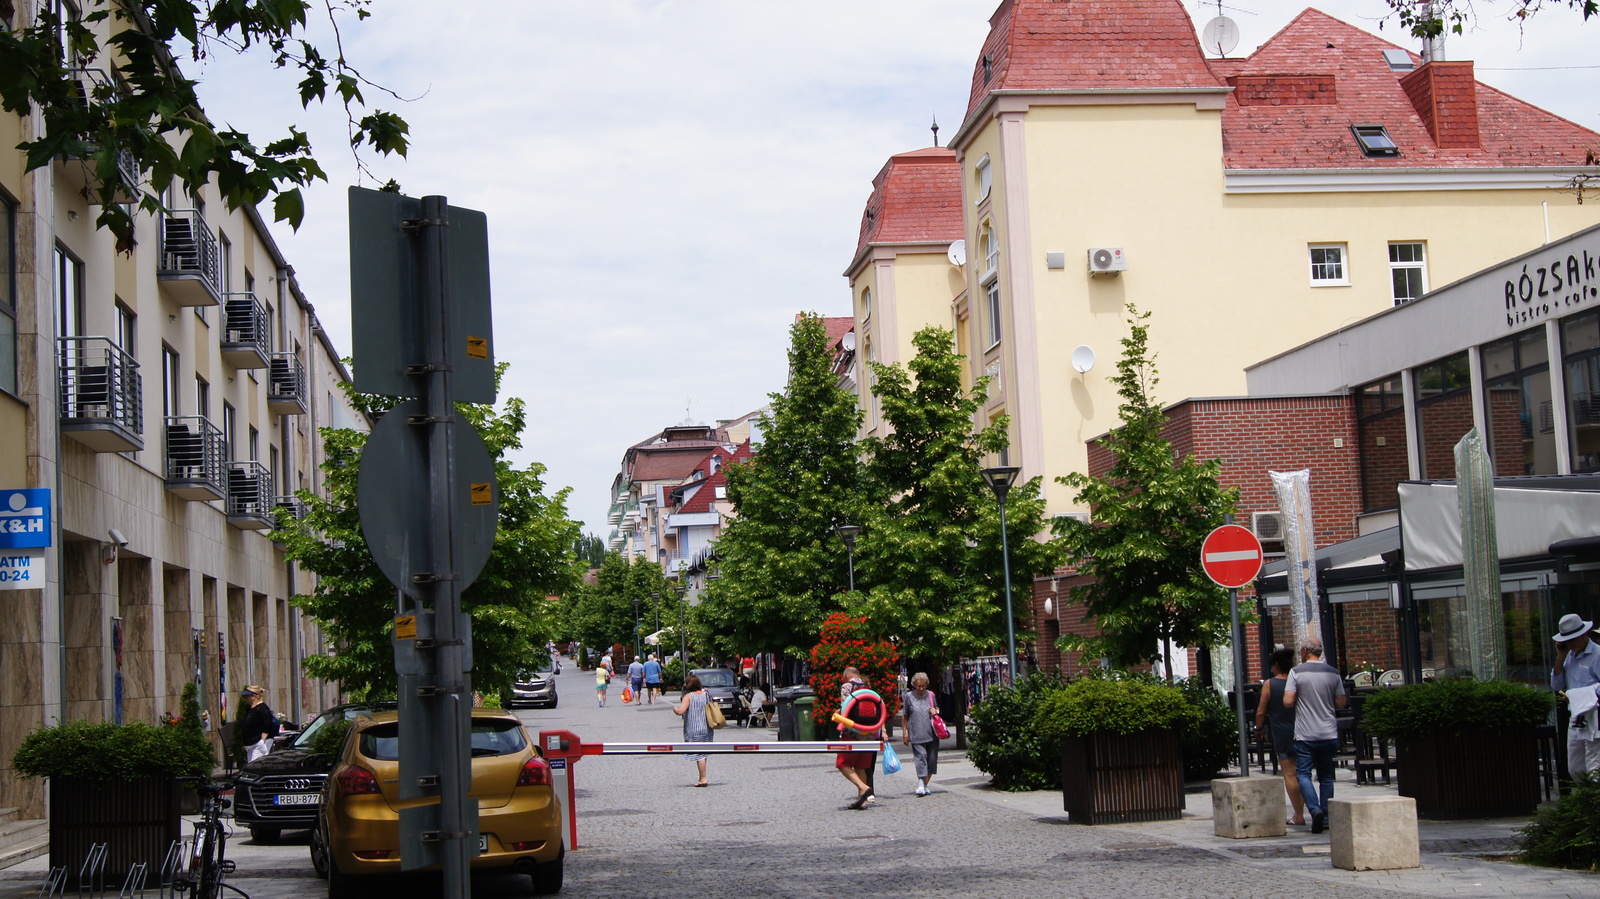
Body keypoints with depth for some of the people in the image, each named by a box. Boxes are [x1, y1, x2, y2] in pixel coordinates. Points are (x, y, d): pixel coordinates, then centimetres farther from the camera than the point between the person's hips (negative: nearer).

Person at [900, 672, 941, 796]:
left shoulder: (931, 695, 10)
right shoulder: (908, 696, 3)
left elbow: (937, 709, 26)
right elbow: (904, 716, 8)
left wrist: (935, 711, 1)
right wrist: (904, 733, 5)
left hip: (932, 734, 4)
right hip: (916, 735, -4)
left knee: (932, 759, 3)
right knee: (921, 756, -16)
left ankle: (925, 785, 14)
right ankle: (921, 785, -20)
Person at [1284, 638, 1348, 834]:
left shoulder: (1297, 672, -7)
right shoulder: (1333, 673, 3)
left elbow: (1287, 702, -14)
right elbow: (1341, 703, 5)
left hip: (1305, 735, -3)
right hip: (1329, 734, 3)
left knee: (1303, 774, 1)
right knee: (1326, 776, 12)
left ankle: (1315, 809, -20)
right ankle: (1326, 817, 10)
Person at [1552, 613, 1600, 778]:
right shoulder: (1570, 656, 15)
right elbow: (1556, 686, 11)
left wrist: (1576, 696, -19)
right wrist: (1560, 657, 3)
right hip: (1576, 720, 8)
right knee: (1574, 770, 11)